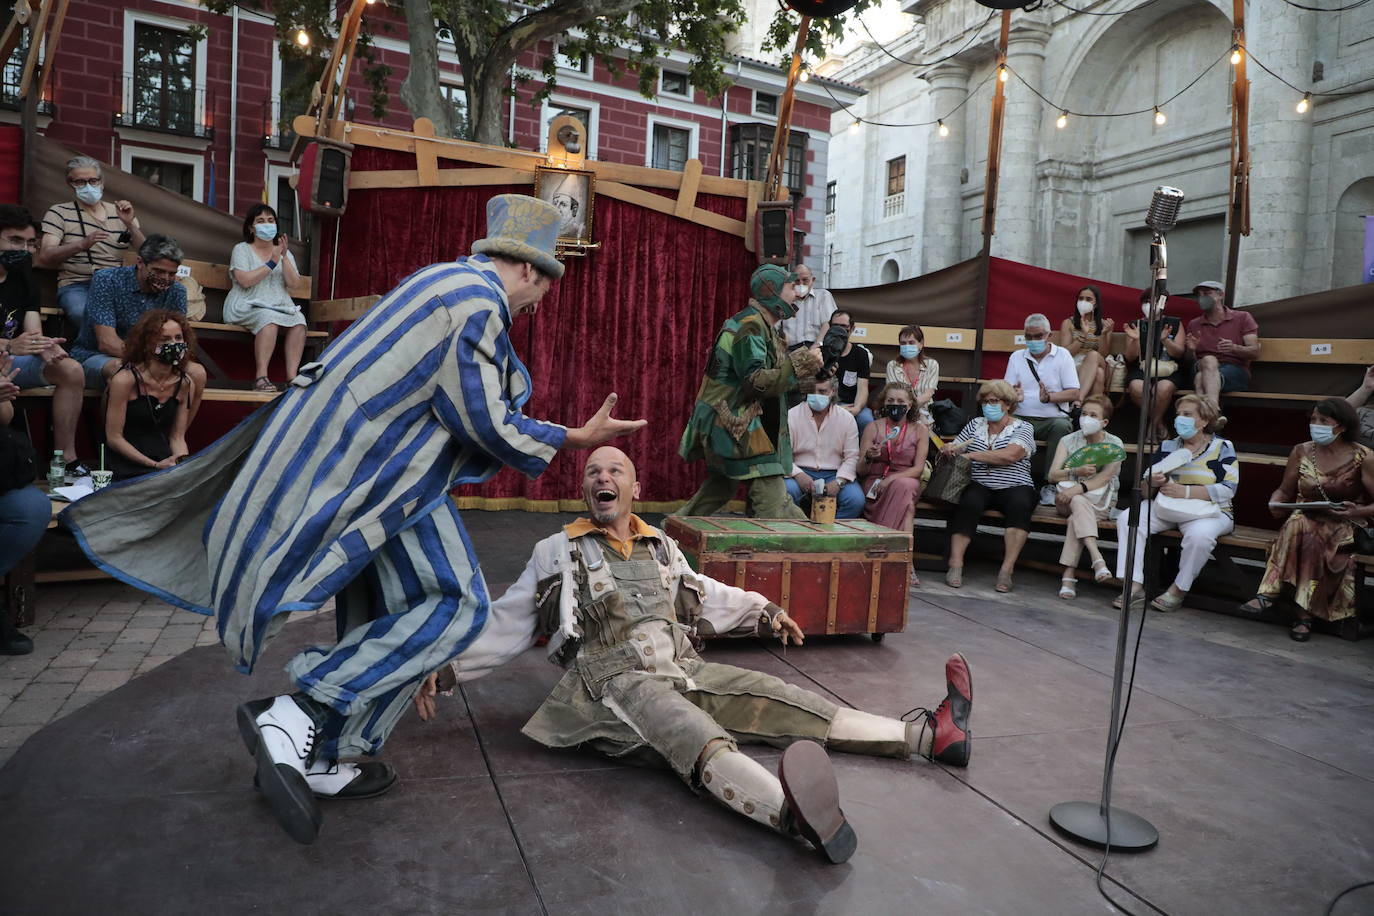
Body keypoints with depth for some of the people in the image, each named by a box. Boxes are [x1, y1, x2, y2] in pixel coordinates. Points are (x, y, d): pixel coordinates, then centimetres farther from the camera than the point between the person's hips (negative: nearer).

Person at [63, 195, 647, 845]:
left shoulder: (446, 281, 20)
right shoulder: (479, 299, -12)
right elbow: (484, 418, -14)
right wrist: (575, 439, -6)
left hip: (335, 459, 11)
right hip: (382, 472, -11)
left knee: (378, 617, 15)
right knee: (456, 603, -9)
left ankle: (323, 761, 22)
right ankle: (294, 715, -11)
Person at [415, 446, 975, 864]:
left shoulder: (662, 548, 21)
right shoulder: (556, 553, 7)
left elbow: (707, 596, 34)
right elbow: (506, 626, 6)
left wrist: (763, 612, 29)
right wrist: (444, 669, -5)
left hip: (685, 671, 6)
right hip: (617, 683, -6)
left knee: (787, 702, -5)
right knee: (697, 736, -37)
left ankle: (930, 736, -6)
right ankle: (795, 812, -65)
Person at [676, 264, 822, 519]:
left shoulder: (764, 327, 17)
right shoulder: (750, 326, -15)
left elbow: (773, 378, 20)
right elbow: (756, 382, -24)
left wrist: (806, 382, 8)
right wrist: (800, 362, -24)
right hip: (734, 424, -11)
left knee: (718, 489, 20)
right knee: (772, 495, -13)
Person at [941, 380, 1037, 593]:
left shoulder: (1022, 428, 6)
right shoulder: (975, 424, 19)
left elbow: (1010, 455, -13)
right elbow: (953, 448, 17)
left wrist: (970, 455, -12)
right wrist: (949, 450, -9)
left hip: (1014, 487, -1)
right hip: (980, 486, 2)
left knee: (1020, 504, -34)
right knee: (969, 503, -32)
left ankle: (1007, 570, -33)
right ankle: (955, 564, -33)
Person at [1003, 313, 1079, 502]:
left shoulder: (1062, 355, 6)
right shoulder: (1016, 357, 14)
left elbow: (1074, 394, -2)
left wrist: (1048, 397, -20)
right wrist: (1014, 396, -16)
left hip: (1053, 418, -1)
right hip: (1022, 418, 2)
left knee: (1061, 426, -36)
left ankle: (1050, 485, -27)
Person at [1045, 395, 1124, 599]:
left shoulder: (1114, 444, 3)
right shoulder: (1068, 441, 7)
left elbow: (1105, 477, -13)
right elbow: (1053, 475, -4)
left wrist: (1079, 488, -29)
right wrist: (1077, 471, -23)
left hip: (1100, 504, -1)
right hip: (1067, 499, 1)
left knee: (1077, 515, -34)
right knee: (1079, 503, -35)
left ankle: (1068, 575, -36)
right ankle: (1097, 559, -48)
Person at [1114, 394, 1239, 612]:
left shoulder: (1222, 447, 0)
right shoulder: (1167, 446, 15)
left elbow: (1228, 489, -11)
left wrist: (1185, 491, -20)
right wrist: (1153, 482, -10)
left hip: (1208, 511, -5)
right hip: (1166, 508, 5)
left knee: (1200, 534, -38)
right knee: (1127, 519, -20)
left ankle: (1177, 591, -17)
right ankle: (1135, 587, -23)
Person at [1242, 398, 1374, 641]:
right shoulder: (1302, 452, 9)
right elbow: (1285, 491, 15)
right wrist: (1275, 503, -7)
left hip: (1345, 527, -3)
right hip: (1305, 519, 3)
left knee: (1312, 537, -37)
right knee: (1297, 522, -35)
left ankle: (1303, 612, -33)